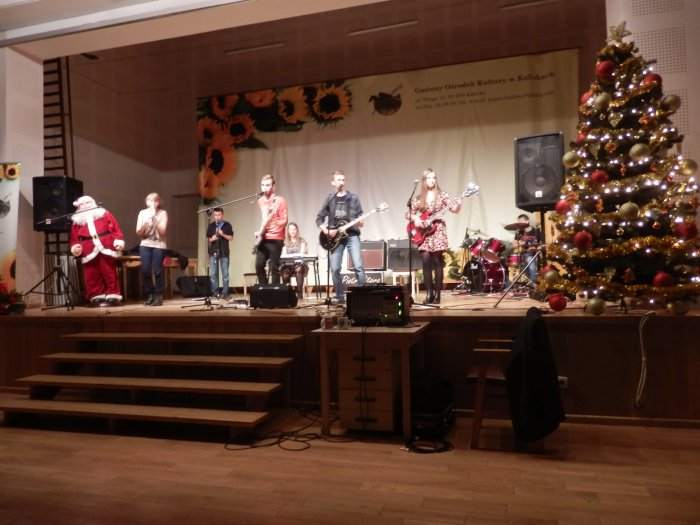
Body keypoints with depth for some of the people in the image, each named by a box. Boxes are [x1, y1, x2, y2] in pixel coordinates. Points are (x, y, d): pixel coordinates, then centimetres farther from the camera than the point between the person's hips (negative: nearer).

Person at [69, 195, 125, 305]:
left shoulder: (104, 214, 13)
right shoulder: (77, 221, 20)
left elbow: (115, 228, 3)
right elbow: (74, 237, 14)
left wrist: (118, 240, -10)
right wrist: (75, 247, -5)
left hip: (106, 249, -2)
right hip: (89, 253, 3)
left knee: (109, 273, -1)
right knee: (91, 276, -1)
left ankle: (113, 295, 5)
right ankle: (97, 297, 6)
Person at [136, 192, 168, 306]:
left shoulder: (162, 213, 1)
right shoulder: (142, 213, 7)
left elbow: (162, 231, -10)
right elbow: (138, 232, 4)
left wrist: (154, 218, -16)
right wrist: (146, 222, -13)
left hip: (159, 245, -2)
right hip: (145, 245, 2)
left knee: (157, 271, -9)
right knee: (145, 270, -6)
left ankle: (158, 296, 1)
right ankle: (149, 295, 9)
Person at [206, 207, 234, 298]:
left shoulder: (227, 225, 2)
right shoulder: (211, 226, 8)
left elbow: (231, 237, -1)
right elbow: (207, 238, 12)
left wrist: (223, 234, -16)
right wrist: (211, 239, -9)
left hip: (224, 252, -2)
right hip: (213, 252, 2)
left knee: (225, 273, -1)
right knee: (213, 274, 0)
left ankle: (225, 292, 5)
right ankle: (215, 292, 7)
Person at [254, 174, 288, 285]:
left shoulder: (280, 200, -4)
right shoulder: (260, 201, 14)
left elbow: (284, 221, -9)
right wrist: (260, 231, 7)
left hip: (275, 239, -5)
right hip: (263, 238, 5)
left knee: (274, 268, -4)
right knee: (259, 265, 0)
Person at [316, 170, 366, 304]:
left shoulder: (353, 198, 5)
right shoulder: (330, 199, 9)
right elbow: (319, 218, 12)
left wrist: (359, 222, -17)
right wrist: (325, 230, -4)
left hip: (351, 235, -2)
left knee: (358, 266, -12)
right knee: (335, 268, -1)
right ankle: (340, 296, 11)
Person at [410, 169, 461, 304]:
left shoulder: (441, 195, 4)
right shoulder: (419, 198, 9)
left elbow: (454, 208, -4)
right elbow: (409, 212, 12)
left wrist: (458, 204, -25)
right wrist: (415, 219, -7)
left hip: (437, 231, -2)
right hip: (423, 233, 2)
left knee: (437, 263, -2)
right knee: (426, 262, -7)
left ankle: (437, 294, 4)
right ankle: (429, 293, 2)